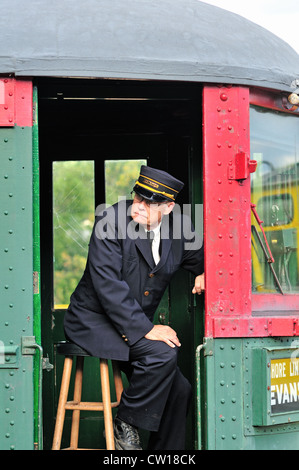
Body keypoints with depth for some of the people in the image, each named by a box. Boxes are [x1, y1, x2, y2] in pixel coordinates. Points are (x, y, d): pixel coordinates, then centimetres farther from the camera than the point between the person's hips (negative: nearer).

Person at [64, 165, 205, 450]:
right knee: (163, 354, -28)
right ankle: (125, 425, -9)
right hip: (94, 320, -7)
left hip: (138, 325, 7)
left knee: (179, 391, -3)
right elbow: (107, 284, -23)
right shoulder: (111, 221, -17)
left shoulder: (179, 226, 0)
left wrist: (203, 274, -4)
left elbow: (198, 258, 22)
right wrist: (145, 330, -26)